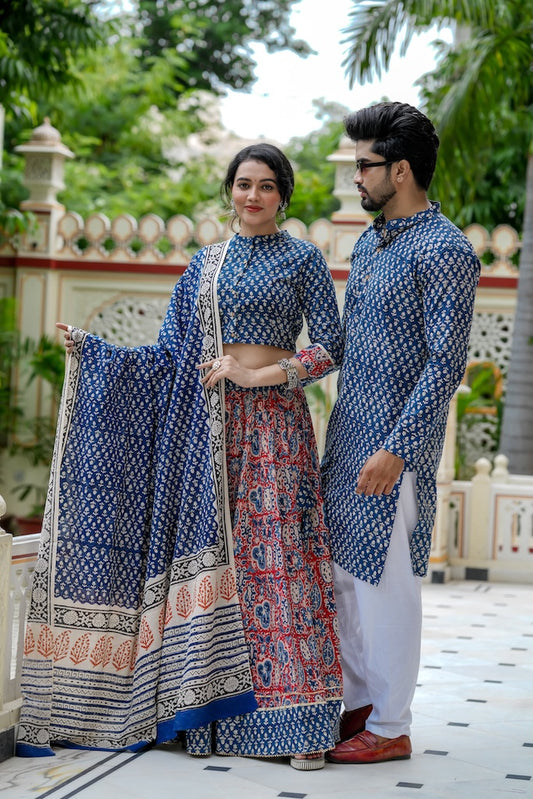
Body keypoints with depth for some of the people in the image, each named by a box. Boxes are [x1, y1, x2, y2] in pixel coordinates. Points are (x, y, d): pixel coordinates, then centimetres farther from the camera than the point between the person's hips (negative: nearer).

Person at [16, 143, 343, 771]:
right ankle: (218, 713, 3)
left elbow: (331, 347, -1)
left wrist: (260, 374, -11)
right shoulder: (205, 264, 16)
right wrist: (89, 348, 5)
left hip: (272, 422, -4)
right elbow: (171, 355, 13)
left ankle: (297, 720, -8)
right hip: (208, 427, 4)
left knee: (279, 560, -9)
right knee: (210, 557, -1)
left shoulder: (302, 260, 5)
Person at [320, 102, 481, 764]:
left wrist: (396, 449, -23)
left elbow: (445, 365, -19)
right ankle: (357, 702, 26)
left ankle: (390, 727, 10)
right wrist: (339, 433, 18)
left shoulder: (444, 251, -14)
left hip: (396, 444, -9)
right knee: (344, 573, 13)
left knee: (386, 583, -2)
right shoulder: (368, 243, 14)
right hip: (348, 436, 9)